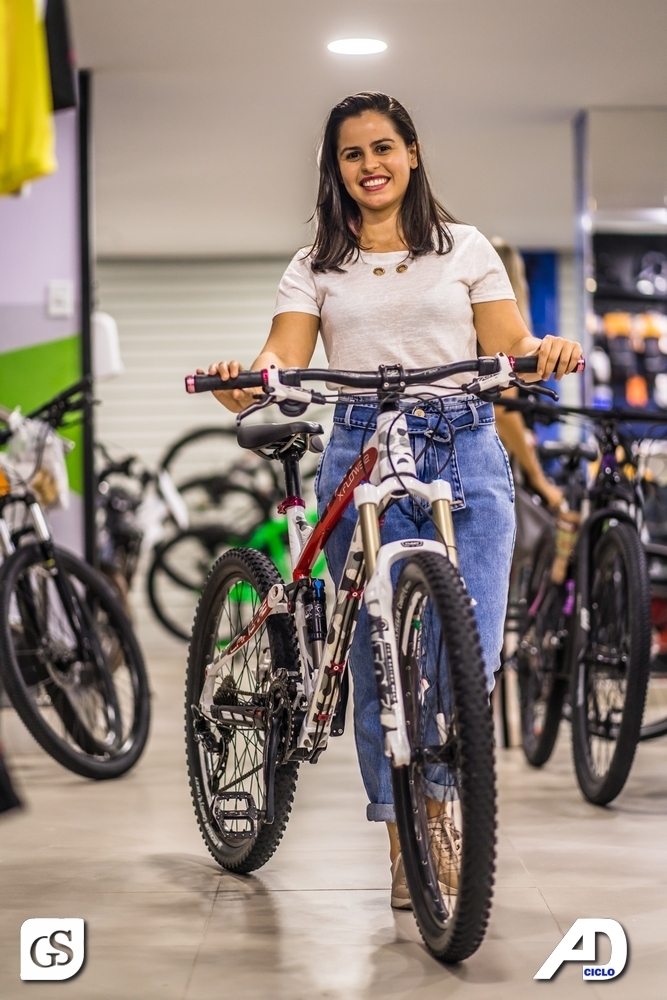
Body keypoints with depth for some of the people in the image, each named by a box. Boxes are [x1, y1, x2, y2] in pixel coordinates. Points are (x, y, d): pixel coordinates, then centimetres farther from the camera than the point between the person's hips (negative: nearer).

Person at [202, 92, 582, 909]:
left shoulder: (465, 250, 13)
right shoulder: (318, 266, 13)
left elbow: (509, 347, 5)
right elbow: (283, 359, 0)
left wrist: (547, 350, -19)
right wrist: (243, 382, -23)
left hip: (465, 453, 0)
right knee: (380, 663, -2)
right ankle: (404, 842, 10)